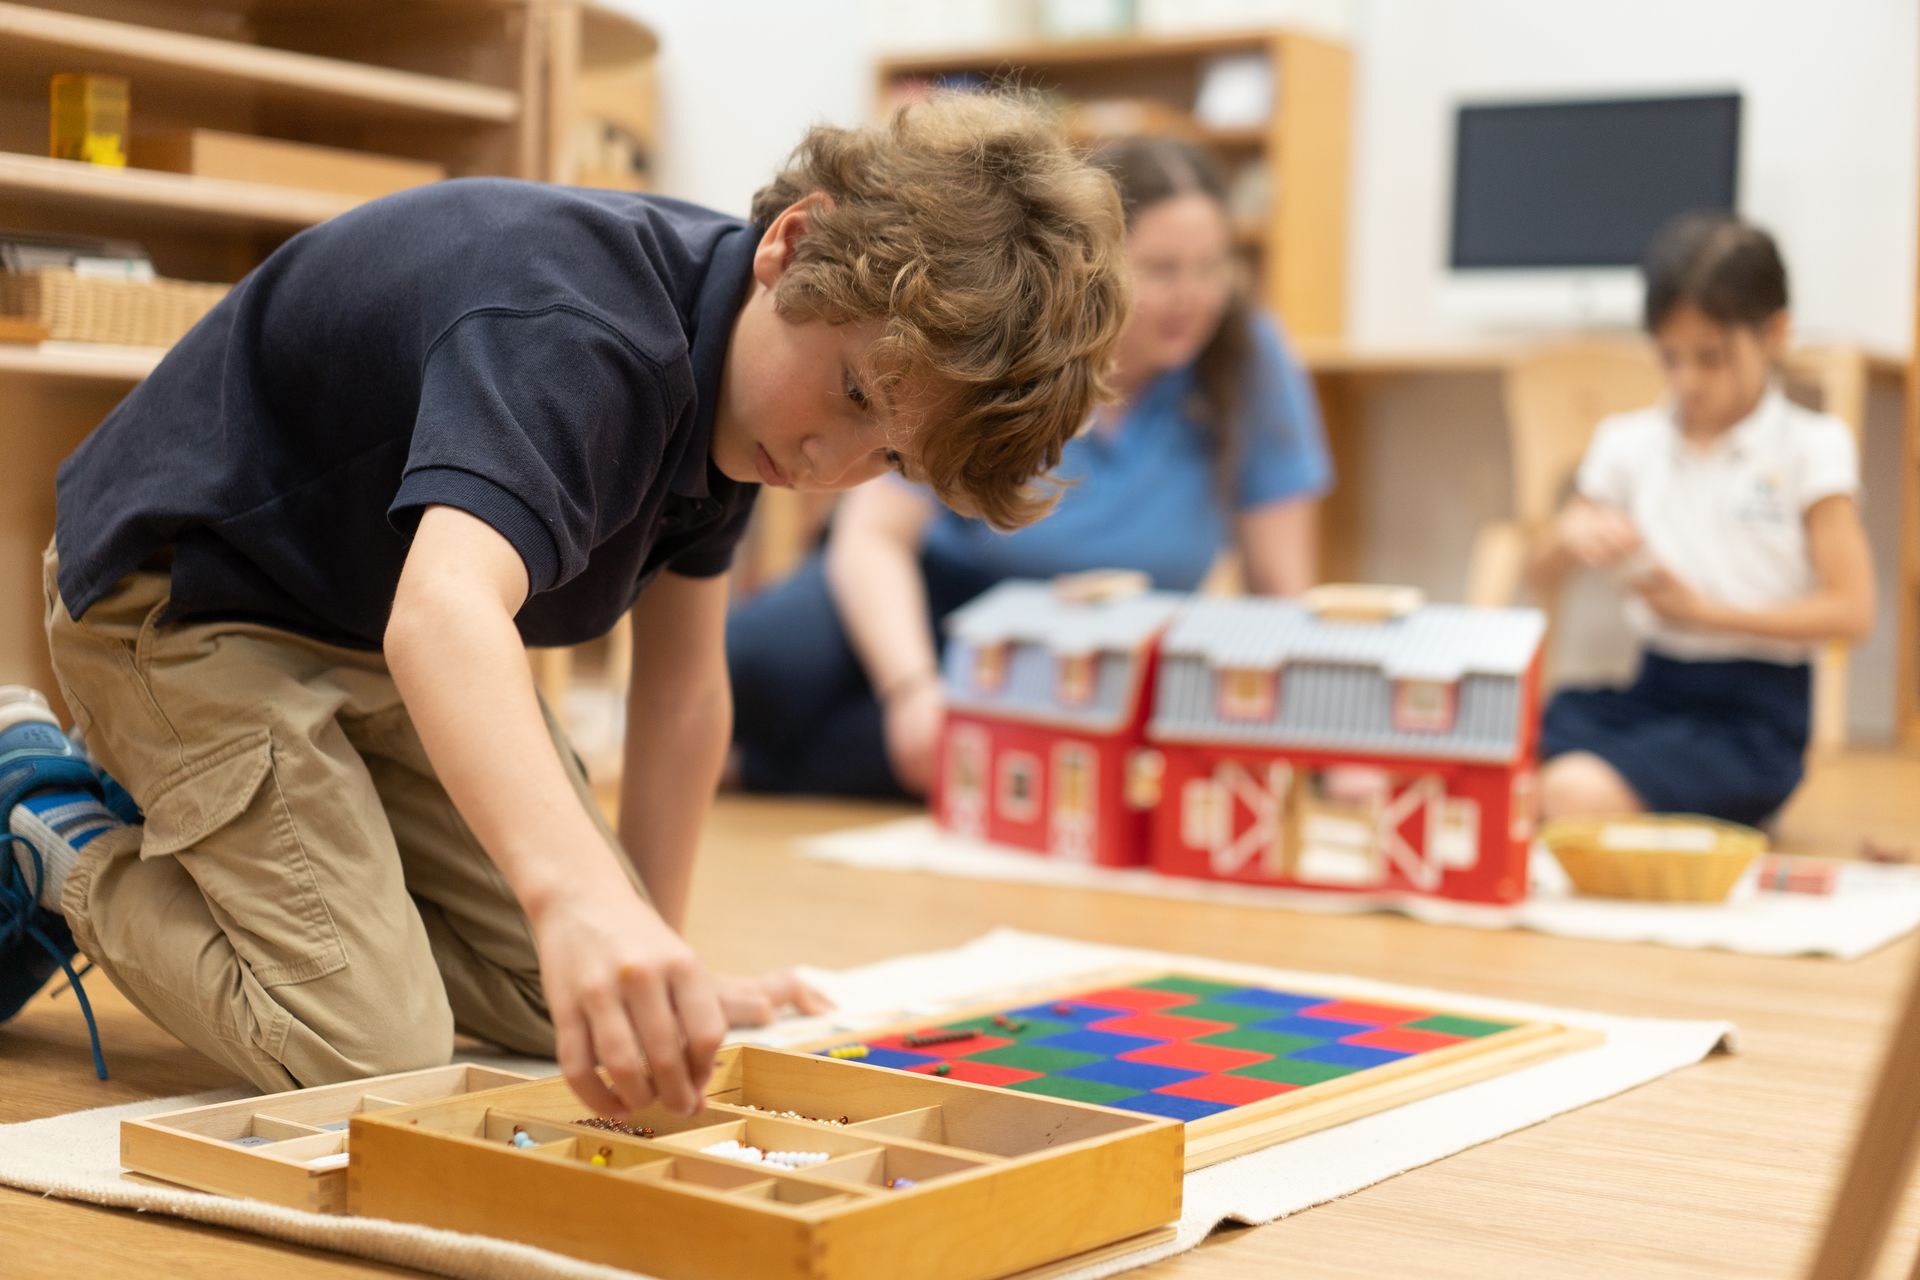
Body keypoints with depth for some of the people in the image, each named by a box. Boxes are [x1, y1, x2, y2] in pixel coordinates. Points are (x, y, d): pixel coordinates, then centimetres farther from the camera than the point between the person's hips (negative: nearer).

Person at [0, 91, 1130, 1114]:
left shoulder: (725, 358, -7)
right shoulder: (577, 335, -36)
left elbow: (683, 680, 1)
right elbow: (442, 611, -55)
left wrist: (659, 965, 3)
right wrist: (580, 895, -72)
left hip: (378, 636, 9)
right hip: (187, 599, -9)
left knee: (552, 1006, 4)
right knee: (379, 1058, -19)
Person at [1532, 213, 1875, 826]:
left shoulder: (1811, 448, -1)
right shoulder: (1630, 443, 11)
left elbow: (1851, 610, -7)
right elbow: (1543, 572, 16)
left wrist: (1704, 609, -12)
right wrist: (1573, 537, -8)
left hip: (1755, 712, -5)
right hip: (1652, 690, 5)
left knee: (1579, 792, -33)